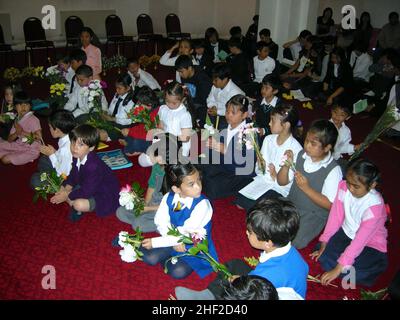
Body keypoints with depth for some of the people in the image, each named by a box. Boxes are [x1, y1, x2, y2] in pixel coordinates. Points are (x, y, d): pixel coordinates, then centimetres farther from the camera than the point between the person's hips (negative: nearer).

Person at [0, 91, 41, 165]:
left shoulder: (33, 120, -16)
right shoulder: (17, 120, 6)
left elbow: (39, 137, -27)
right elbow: (9, 140, 4)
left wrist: (23, 132, -25)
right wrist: (16, 133, -17)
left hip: (31, 150, -7)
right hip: (19, 146, 7)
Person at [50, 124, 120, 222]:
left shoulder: (93, 166, -35)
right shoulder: (77, 157, -9)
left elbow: (86, 191, -29)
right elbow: (73, 175, 6)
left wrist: (67, 196, -18)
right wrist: (66, 189, -11)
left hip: (104, 195, -8)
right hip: (86, 186, 8)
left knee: (79, 204, -30)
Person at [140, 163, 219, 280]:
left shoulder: (202, 204, -28)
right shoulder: (169, 197, -12)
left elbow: (187, 233, -27)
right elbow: (161, 222, -6)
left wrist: (155, 242, -24)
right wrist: (175, 241, -23)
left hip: (195, 247, -3)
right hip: (173, 240, 3)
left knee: (178, 272, -22)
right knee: (149, 258, -16)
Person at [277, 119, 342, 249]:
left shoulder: (333, 170, -18)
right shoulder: (301, 155, -4)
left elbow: (330, 205, -16)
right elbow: (282, 182, 4)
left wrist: (306, 188, -26)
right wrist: (286, 166, -17)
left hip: (314, 214, -5)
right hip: (291, 204, 5)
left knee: (293, 241, -22)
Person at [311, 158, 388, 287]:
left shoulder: (374, 205, -31)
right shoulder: (344, 187, -19)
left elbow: (360, 241, -31)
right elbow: (335, 217, -11)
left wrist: (338, 269, -30)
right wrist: (323, 245, -11)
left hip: (370, 244, -4)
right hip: (347, 232, 4)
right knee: (323, 257, -13)